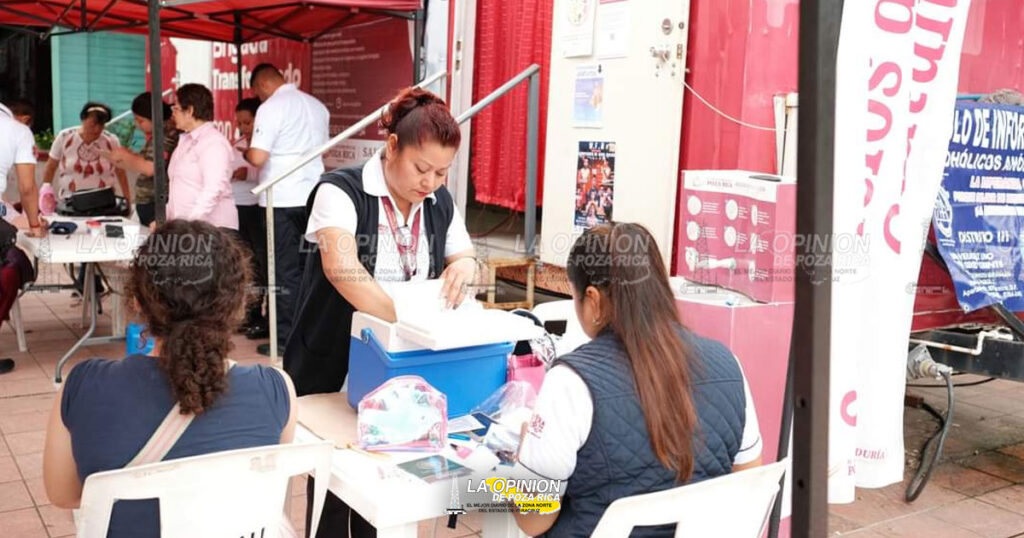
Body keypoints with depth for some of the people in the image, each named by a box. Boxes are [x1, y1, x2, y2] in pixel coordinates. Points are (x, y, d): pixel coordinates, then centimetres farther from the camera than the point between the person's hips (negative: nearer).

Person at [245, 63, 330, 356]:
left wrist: (245, 152, 5)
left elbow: (258, 157, -16)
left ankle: (286, 339, 6)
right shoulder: (317, 106, 11)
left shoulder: (271, 108, -11)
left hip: (283, 200, -6)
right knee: (307, 267, 13)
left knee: (286, 270, 0)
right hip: (314, 196, 6)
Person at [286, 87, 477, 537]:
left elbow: (466, 262, 9)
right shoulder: (340, 191, -17)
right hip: (332, 371, -4)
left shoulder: (441, 203, 1)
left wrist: (465, 266, -16)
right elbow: (341, 267, -34)